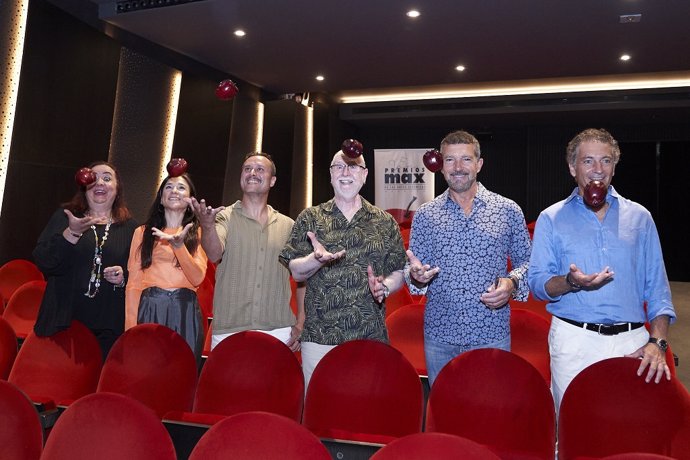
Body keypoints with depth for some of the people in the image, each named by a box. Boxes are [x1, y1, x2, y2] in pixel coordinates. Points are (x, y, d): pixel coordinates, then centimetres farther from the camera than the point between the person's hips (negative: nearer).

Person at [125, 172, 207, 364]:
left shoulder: (198, 233, 11)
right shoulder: (143, 232, 13)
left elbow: (197, 278, -4)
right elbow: (134, 283, 5)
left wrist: (178, 245, -18)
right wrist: (130, 326, -4)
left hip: (185, 313, 0)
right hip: (149, 310, 0)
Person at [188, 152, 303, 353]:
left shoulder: (288, 226, 11)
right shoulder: (226, 217, 4)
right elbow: (214, 254, -15)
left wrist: (300, 323, 5)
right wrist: (207, 225, -34)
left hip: (278, 332, 2)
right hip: (228, 331, -1)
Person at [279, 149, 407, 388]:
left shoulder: (385, 222, 8)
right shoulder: (310, 218, 7)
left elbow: (398, 272, 11)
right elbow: (296, 272, 3)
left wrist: (384, 286, -10)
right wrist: (317, 259, -17)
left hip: (371, 338, 1)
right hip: (319, 339, 0)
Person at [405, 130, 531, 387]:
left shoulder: (509, 211, 1)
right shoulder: (424, 215, 3)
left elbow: (525, 260, 7)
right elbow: (412, 269, 5)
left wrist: (512, 283, -12)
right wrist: (416, 276, -17)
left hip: (492, 334, -1)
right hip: (439, 336, 1)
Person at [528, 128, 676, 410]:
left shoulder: (639, 217, 10)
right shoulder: (551, 219, 5)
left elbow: (657, 288, 7)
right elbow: (537, 284, -1)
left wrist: (657, 341, -6)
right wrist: (571, 282, -21)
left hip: (632, 341, 2)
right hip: (573, 341, -1)